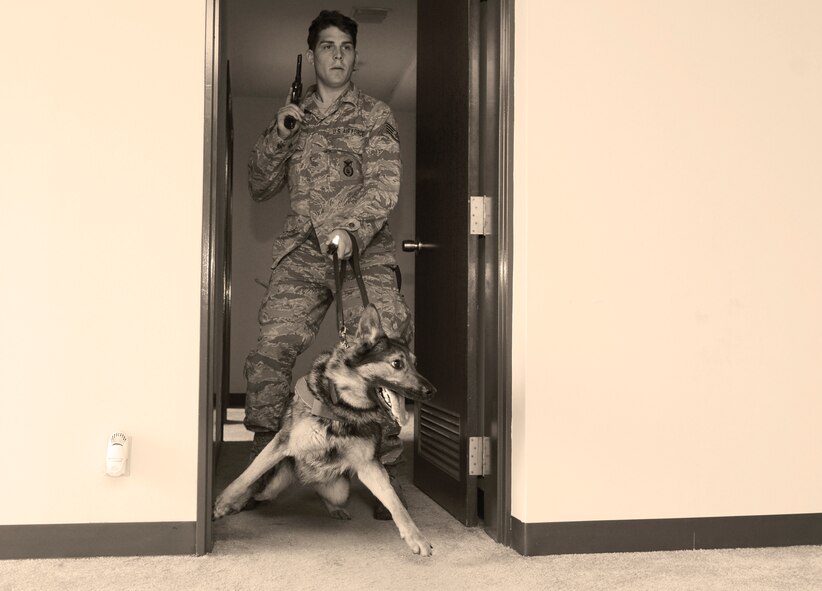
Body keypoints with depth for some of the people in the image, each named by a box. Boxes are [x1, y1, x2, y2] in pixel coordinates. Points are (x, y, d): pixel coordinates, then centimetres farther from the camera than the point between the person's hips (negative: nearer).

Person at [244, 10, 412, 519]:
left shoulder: (375, 116, 10)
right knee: (269, 353, -11)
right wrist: (278, 134, 1)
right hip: (302, 253, 2)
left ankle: (387, 478, -2)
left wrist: (350, 231, -21)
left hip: (364, 252, -2)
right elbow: (260, 187, 17)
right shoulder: (293, 118, 20)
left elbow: (385, 185, -4)